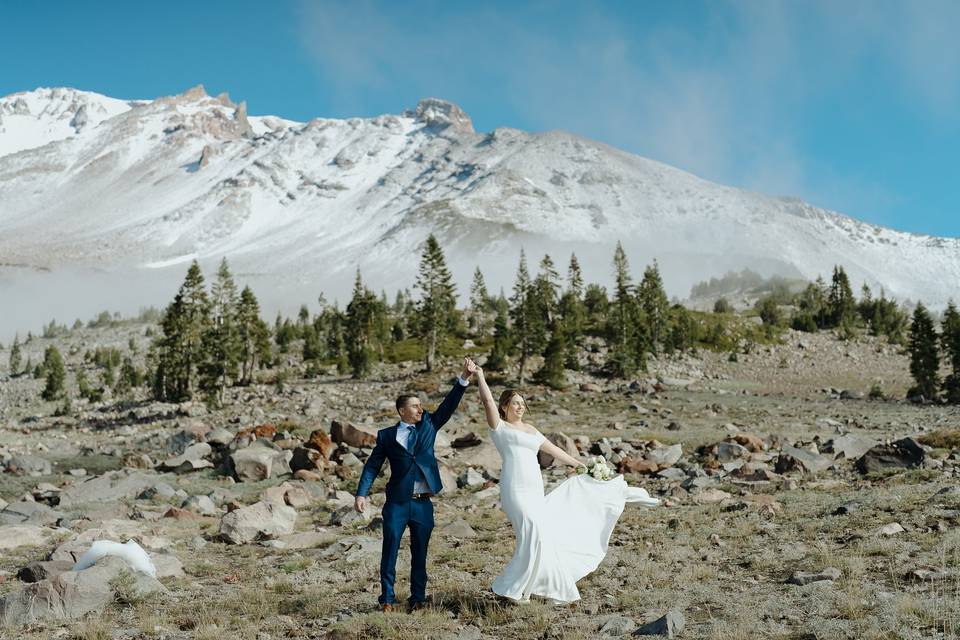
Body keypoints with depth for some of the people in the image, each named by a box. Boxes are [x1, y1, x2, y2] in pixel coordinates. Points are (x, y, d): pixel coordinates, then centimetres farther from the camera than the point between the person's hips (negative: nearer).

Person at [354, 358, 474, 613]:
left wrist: (464, 379, -12)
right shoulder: (387, 435, 3)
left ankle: (417, 598, 17)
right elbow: (372, 465, 1)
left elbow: (448, 406, 0)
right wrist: (361, 494, -9)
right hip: (397, 503, -2)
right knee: (390, 551, 1)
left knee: (420, 553, 8)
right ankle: (387, 599, 10)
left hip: (423, 503, 2)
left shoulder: (428, 425, 9)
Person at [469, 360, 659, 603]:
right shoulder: (499, 427, 1)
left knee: (544, 536, 7)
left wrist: (577, 463, 32)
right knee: (534, 534, -17)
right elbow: (487, 401, -13)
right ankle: (511, 588, -5)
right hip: (515, 490, -8)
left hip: (535, 491, 8)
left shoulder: (529, 429, 21)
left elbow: (552, 449, 28)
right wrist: (479, 376, -14)